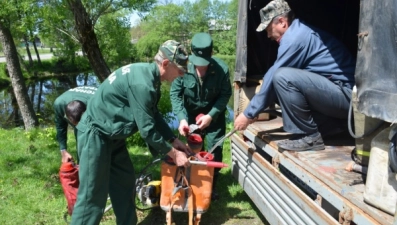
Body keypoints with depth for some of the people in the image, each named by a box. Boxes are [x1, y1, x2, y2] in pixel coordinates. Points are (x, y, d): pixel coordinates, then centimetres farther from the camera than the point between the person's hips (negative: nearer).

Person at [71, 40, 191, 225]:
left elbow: (154, 115, 15)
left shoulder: (149, 75, 4)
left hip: (112, 135, 10)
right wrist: (173, 154, -12)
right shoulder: (142, 83, -28)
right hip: (95, 134, -10)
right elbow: (147, 130, -24)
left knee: (124, 183, 16)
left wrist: (173, 140, 10)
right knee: (92, 196, -4)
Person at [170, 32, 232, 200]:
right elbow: (175, 93, -18)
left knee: (214, 150, 2)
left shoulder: (222, 69, -26)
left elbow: (225, 94, -15)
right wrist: (181, 118, -29)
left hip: (214, 114, 0)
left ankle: (211, 186, 20)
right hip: (191, 113, 1)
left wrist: (211, 115, -24)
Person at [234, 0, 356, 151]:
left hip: (345, 94, -10)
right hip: (345, 96, 10)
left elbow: (272, 78, -14)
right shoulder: (300, 32, 16)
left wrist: (249, 113, -6)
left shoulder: (295, 36, -15)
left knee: (282, 77, -25)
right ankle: (329, 126, 10)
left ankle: (309, 137, -12)